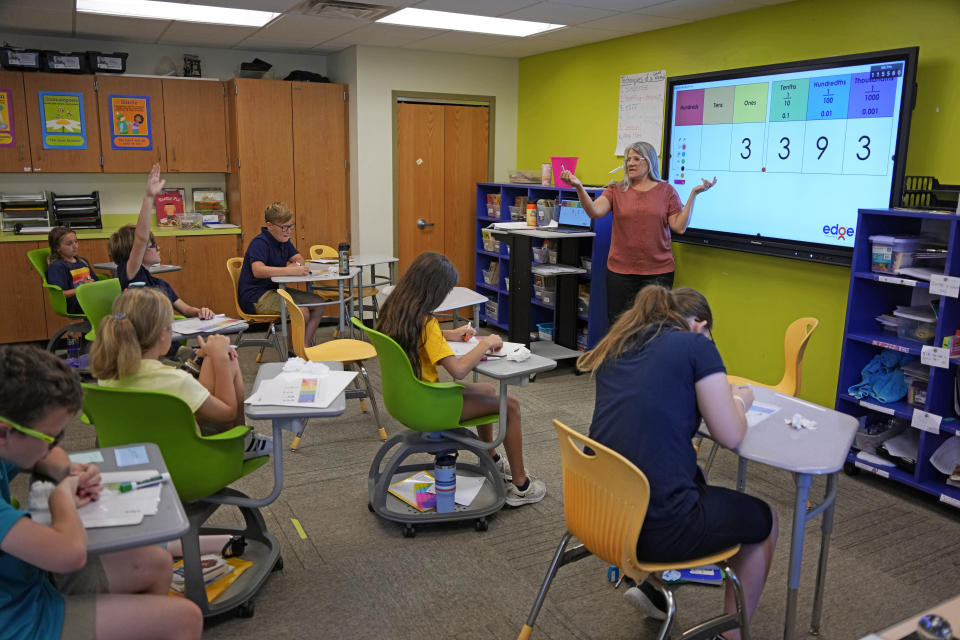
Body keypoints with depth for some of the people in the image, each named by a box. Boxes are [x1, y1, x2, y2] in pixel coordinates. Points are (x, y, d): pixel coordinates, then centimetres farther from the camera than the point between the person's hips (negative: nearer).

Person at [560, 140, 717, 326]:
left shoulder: (666, 191, 6)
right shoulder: (616, 191, 6)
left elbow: (679, 227, -1)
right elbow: (595, 211, -11)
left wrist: (693, 194, -7)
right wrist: (579, 187, -25)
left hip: (658, 272, 0)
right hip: (620, 271, 1)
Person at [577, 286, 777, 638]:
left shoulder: (616, 347, 12)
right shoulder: (696, 345, -5)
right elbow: (731, 436, -3)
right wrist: (738, 399, 16)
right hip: (656, 525, -7)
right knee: (764, 521, 21)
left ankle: (654, 586, 36)